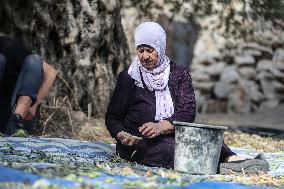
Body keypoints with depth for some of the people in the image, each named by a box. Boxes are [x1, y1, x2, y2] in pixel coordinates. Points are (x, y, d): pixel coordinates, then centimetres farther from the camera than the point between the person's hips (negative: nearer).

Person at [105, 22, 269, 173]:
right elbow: (113, 117, 8)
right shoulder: (128, 77, 5)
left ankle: (231, 159, -53)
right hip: (137, 145, -3)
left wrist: (162, 126, -20)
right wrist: (122, 135, -14)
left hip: (172, 136, 3)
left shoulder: (179, 73, 9)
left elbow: (188, 112, -2)